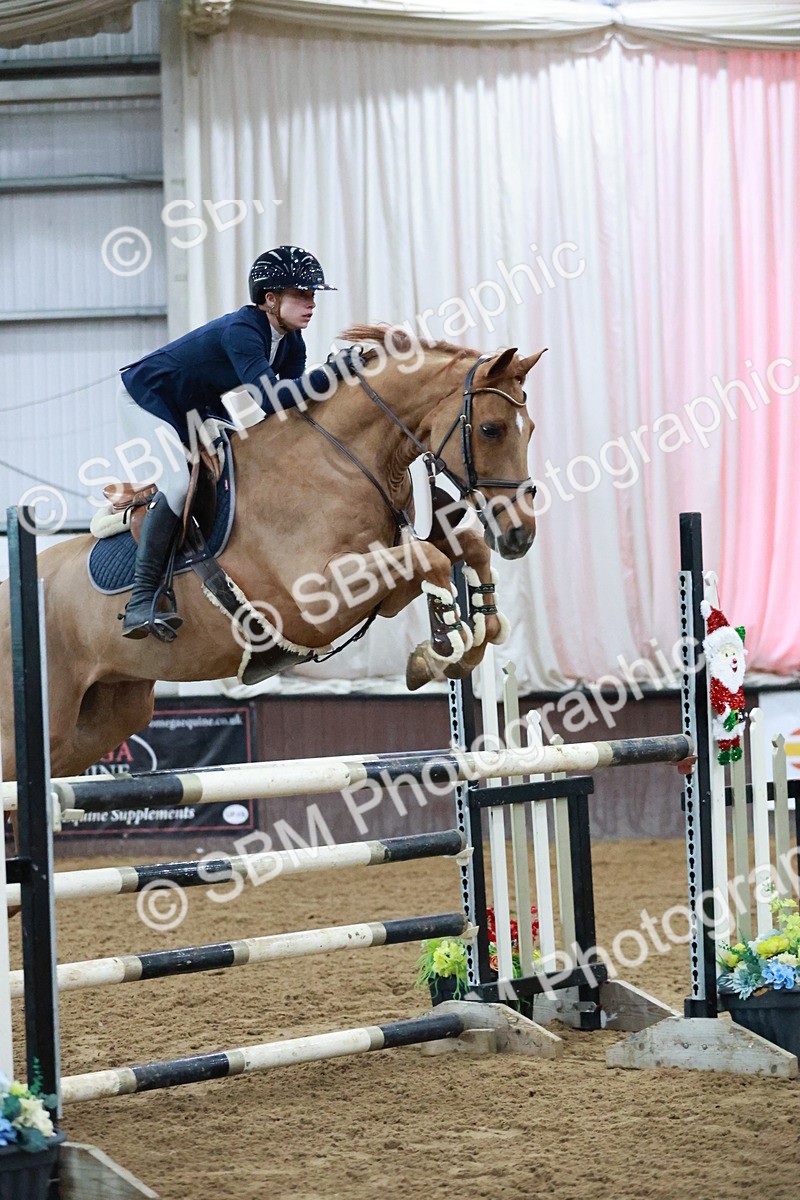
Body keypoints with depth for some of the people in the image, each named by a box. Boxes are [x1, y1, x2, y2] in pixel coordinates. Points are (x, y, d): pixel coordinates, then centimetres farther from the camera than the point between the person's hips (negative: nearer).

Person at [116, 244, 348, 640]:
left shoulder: (291, 343, -6)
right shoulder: (241, 331, -33)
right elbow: (269, 399, -43)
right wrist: (334, 372, -45)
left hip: (199, 412, 10)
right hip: (148, 399, -10)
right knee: (178, 483, -28)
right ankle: (141, 601, -28)